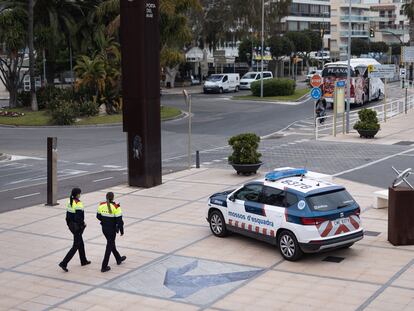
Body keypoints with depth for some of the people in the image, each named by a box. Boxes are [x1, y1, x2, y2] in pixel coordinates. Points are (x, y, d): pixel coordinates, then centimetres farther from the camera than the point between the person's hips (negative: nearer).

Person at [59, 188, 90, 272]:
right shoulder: (78, 204, -22)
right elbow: (79, 218, -24)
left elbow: (68, 216, 8)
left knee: (81, 243, 23)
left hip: (71, 225, 9)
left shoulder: (69, 202, 3)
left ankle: (83, 261, 37)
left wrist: (69, 224, 16)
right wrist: (83, 224, -8)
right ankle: (64, 263, -6)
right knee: (75, 246, -1)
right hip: (77, 227, -9)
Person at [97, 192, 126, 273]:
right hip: (112, 229, -6)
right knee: (109, 246, 5)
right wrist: (121, 230, -6)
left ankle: (118, 259, 44)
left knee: (111, 243, 24)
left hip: (104, 228, 6)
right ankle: (104, 267, 7)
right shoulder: (116, 207, -20)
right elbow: (119, 220, -17)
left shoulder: (101, 205, -5)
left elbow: (98, 216, 8)